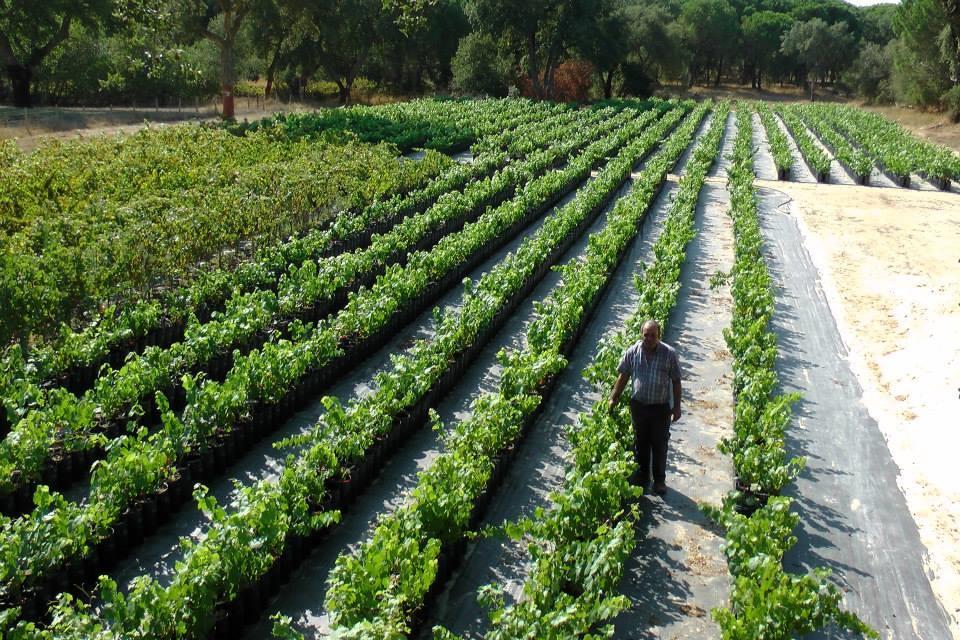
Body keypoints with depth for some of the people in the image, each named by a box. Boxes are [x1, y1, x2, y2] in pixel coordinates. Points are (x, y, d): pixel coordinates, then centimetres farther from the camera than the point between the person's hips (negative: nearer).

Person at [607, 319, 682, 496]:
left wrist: (677, 407, -3)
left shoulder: (669, 354, -11)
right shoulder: (632, 352, -7)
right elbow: (623, 376, 5)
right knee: (640, 443, 16)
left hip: (661, 407, -2)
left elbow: (676, 381, -4)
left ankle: (659, 480, 25)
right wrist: (614, 399, 7)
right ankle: (642, 477, 33)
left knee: (659, 444, 8)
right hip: (638, 405, 2)